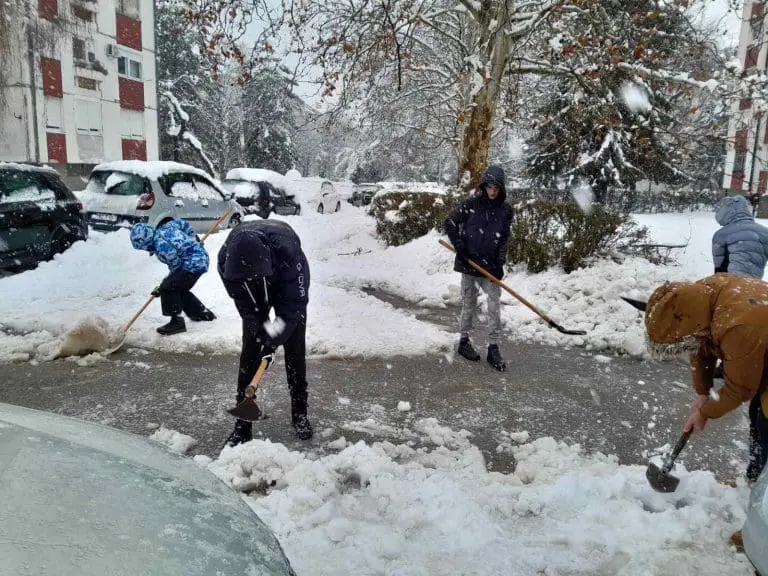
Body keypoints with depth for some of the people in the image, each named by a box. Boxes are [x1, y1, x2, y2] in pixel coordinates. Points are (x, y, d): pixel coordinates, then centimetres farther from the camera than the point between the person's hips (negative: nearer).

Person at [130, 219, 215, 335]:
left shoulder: (162, 247, -24)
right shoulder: (165, 228, 2)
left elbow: (176, 267, -15)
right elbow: (183, 223, 17)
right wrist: (193, 238, 31)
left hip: (193, 264, -11)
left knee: (167, 288, -13)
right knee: (180, 289, 21)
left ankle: (176, 322, -6)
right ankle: (203, 313, 33)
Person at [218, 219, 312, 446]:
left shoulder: (288, 251, -44)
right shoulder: (227, 258, -34)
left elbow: (295, 302, -32)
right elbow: (244, 305, -21)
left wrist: (273, 339, -32)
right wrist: (263, 337, -27)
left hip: (289, 289, -2)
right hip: (254, 296, 2)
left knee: (295, 351, -2)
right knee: (250, 352, -4)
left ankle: (300, 413, 15)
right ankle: (243, 422, 5)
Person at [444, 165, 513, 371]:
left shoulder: (505, 209, 2)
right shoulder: (473, 204, -5)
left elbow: (504, 238, 5)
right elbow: (450, 223, -4)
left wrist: (500, 262, -5)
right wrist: (460, 247, -12)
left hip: (491, 265, 2)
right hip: (469, 262, -2)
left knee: (495, 306, 1)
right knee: (469, 304, 8)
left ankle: (493, 348, 10)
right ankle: (464, 341, 26)